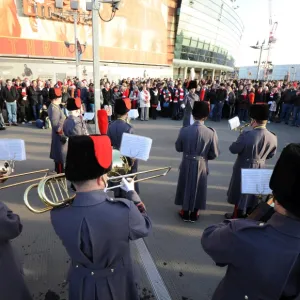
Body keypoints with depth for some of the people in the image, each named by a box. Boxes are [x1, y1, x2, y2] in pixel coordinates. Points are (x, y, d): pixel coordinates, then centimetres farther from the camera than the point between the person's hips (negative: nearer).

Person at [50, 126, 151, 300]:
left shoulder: (58, 215, -27)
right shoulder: (125, 211, -36)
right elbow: (145, 227, -13)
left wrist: (98, 193, -1)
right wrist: (132, 193, -4)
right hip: (117, 285, -2)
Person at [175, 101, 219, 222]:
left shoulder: (184, 130, -15)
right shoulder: (211, 132, -17)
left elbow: (178, 148, -2)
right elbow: (214, 154, -8)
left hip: (187, 163, 1)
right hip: (201, 165, 0)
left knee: (186, 186, 17)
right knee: (198, 187, 16)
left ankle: (185, 212, 30)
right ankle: (194, 214, 30)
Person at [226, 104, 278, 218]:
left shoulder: (247, 135, -27)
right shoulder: (273, 137, -8)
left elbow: (233, 149, -17)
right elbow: (271, 155, 5)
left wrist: (240, 140, 1)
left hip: (244, 168, -5)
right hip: (260, 168, 5)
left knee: (240, 192, 13)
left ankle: (237, 216, 28)